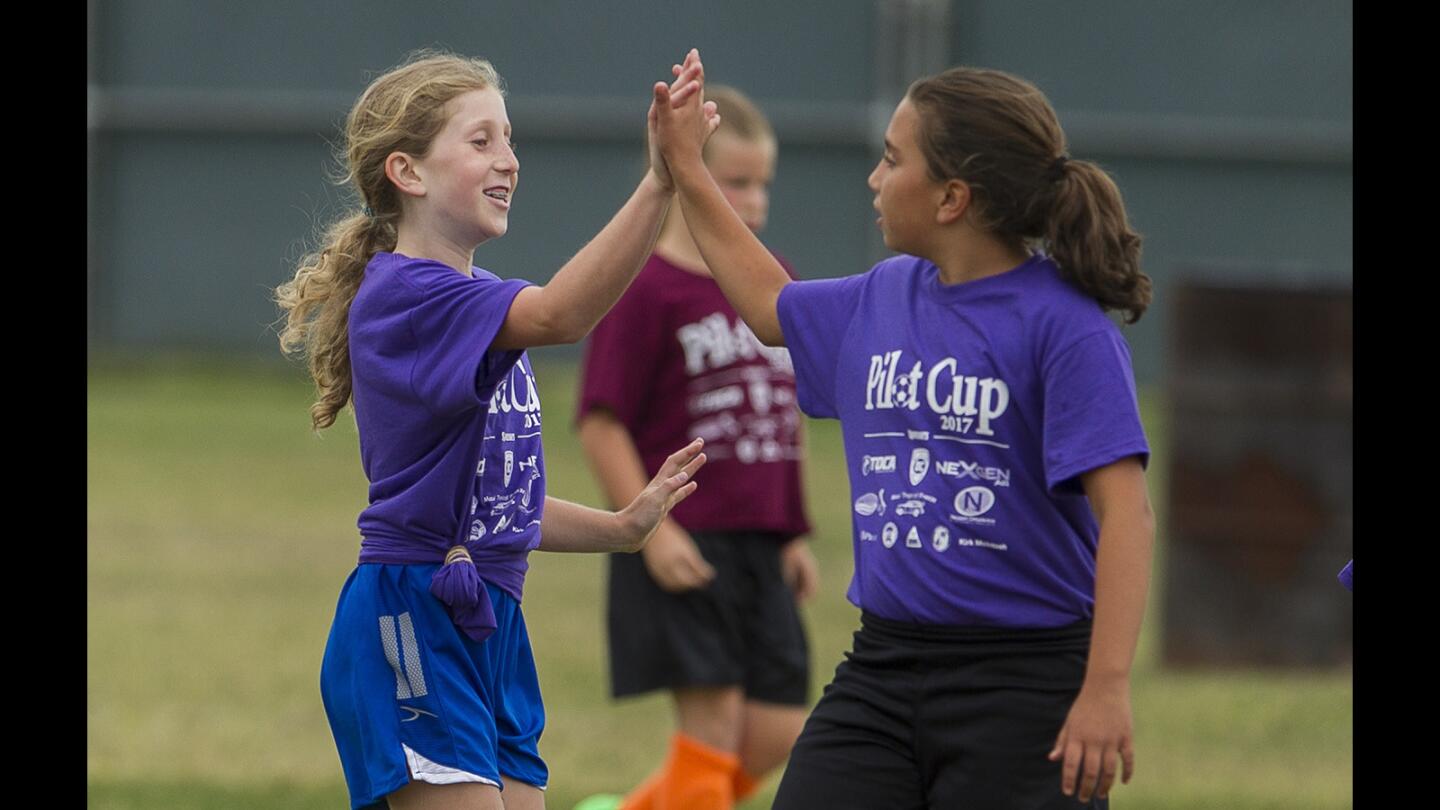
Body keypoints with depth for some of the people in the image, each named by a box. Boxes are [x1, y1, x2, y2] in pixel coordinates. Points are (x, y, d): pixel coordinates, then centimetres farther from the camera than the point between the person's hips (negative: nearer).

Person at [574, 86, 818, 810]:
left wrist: (795, 533, 17)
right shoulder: (644, 289, -10)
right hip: (682, 546, -7)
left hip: (761, 545, 7)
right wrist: (651, 529, -17)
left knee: (776, 734, 3)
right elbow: (601, 422, -12)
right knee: (712, 717, -7)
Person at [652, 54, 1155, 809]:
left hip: (1022, 688, -7)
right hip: (880, 672, 7)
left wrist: (1107, 688, -26)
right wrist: (685, 169, 33)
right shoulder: (884, 299, 11)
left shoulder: (1063, 323, -13)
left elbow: (1123, 507, -18)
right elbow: (771, 306, 33)